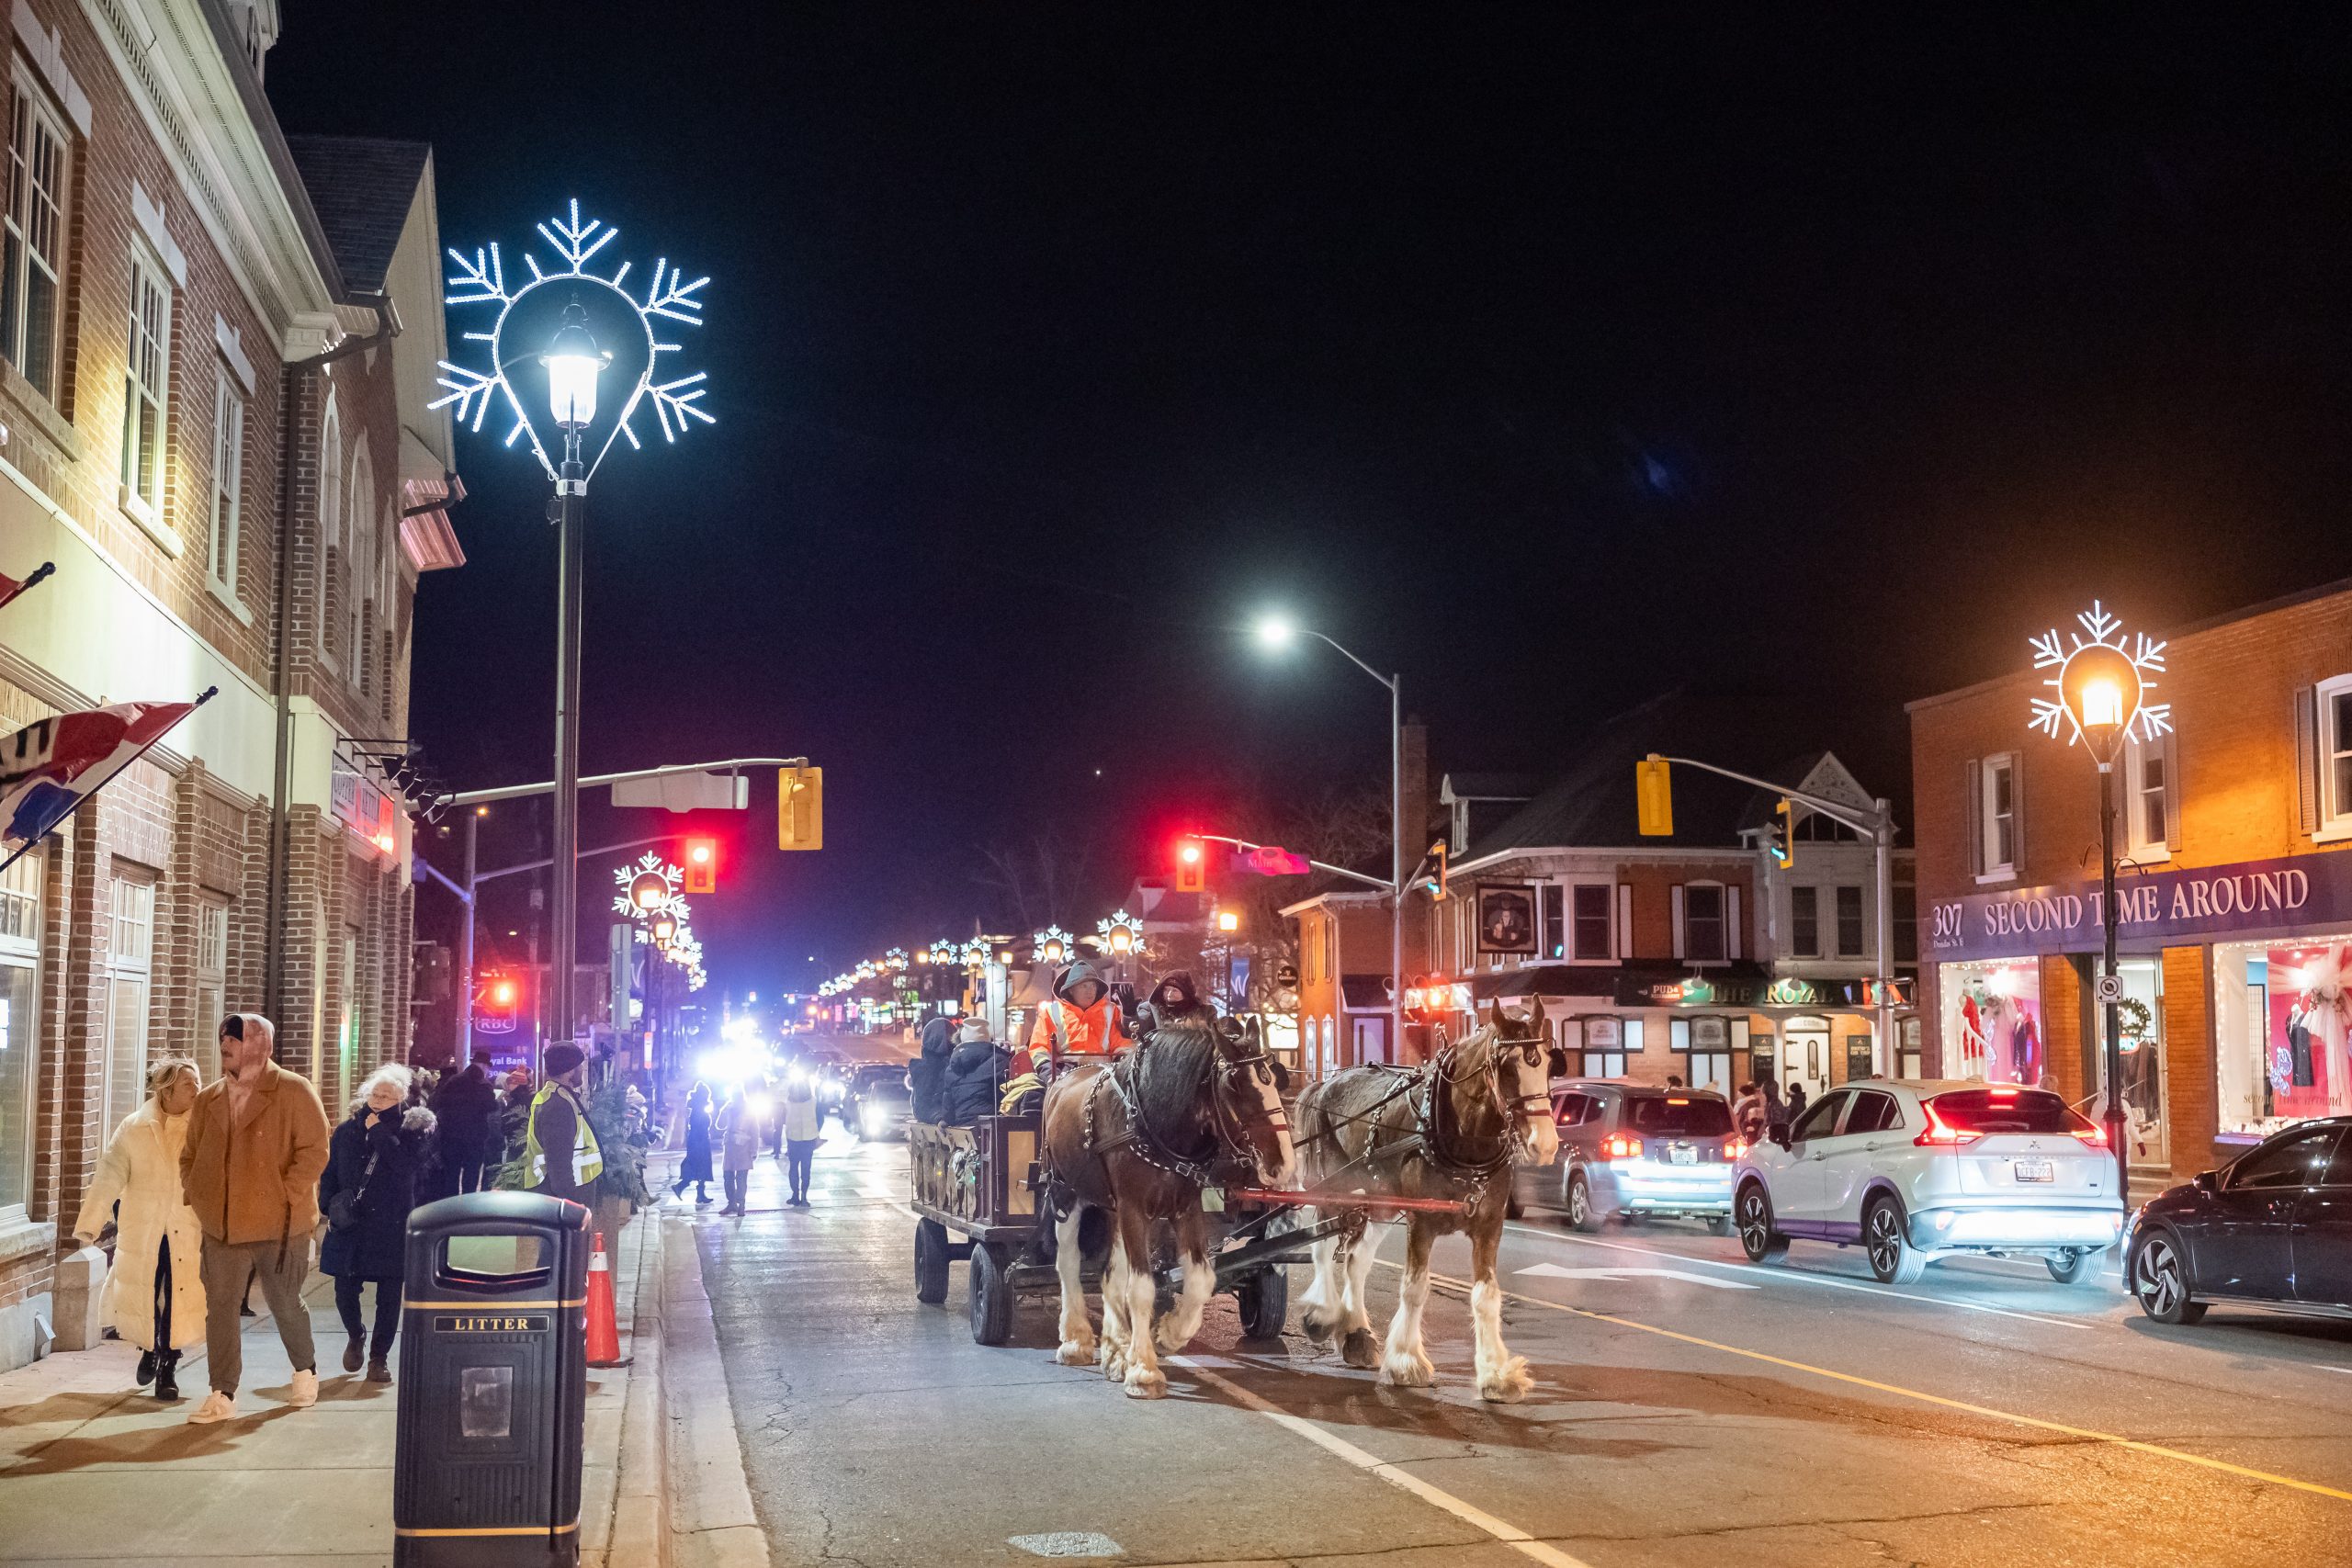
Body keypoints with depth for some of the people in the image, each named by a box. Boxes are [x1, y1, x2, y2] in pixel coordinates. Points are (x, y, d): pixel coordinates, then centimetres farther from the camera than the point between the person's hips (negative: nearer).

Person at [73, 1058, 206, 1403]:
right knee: (141, 1300, 10)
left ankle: (168, 1368, 18)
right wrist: (89, 1225, -12)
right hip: (143, 1232, 1)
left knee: (179, 1303, 1)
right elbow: (109, 1177, -7)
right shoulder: (133, 1129, -3)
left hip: (187, 1233, -1)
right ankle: (150, 1349, 38)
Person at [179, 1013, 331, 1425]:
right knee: (220, 1309, 0)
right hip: (222, 1227, 4)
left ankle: (305, 1371, 34)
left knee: (285, 1304, 10)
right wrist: (194, 1198, 5)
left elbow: (314, 1151, -13)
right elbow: (190, 1155, 19)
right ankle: (222, 1396, 7)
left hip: (279, 1225, -4)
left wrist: (285, 1198, -18)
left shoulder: (294, 1092, -8)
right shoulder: (207, 1099, 8)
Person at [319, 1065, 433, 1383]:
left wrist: (379, 1131, -16)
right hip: (349, 1226, 2)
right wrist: (329, 1209, 2)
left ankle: (379, 1356, 15)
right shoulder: (348, 1129, 7)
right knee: (345, 1291, 3)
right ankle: (356, 1337, 33)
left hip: (392, 1227, -2)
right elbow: (330, 1174, 12)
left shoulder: (413, 1128, -2)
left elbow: (408, 1164, -19)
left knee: (389, 1296, 1)